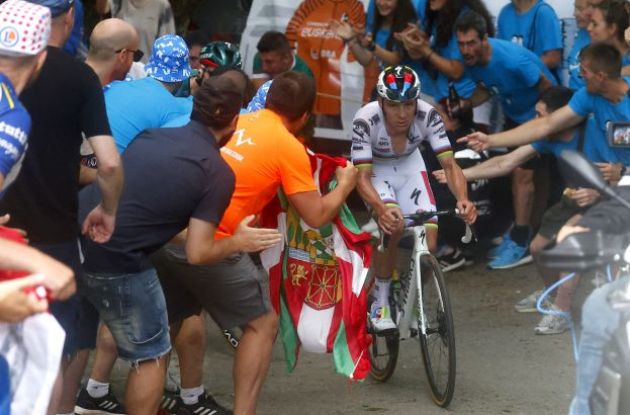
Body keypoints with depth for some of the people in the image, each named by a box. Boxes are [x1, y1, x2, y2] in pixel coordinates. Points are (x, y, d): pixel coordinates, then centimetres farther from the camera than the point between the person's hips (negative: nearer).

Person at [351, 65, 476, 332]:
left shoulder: (427, 115, -28)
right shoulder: (366, 119, -34)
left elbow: (449, 164, -29)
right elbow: (362, 177, -36)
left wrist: (463, 199, -49)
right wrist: (381, 208, -55)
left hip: (409, 167, 3)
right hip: (375, 170, -3)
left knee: (428, 245, -14)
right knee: (393, 225, -32)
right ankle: (380, 303, -14)